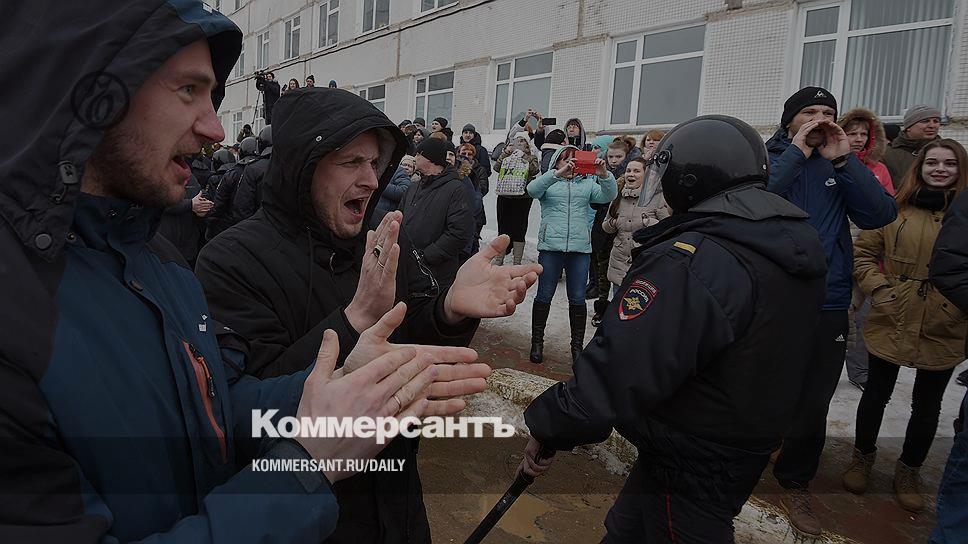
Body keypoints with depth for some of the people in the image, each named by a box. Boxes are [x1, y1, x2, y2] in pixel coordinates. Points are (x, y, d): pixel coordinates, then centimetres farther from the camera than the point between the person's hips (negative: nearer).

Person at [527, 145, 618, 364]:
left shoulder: (587, 183, 14)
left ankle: (577, 345, 18)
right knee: (544, 296, 6)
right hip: (551, 247, -2)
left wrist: (604, 175, -21)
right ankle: (537, 342, 19)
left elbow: (608, 196, -2)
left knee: (577, 299, 7)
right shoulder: (548, 182, 7)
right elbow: (532, 190, -15)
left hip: (580, 248, 2)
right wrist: (558, 173, -28)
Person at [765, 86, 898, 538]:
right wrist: (797, 151, -16)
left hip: (826, 306, 3)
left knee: (812, 404, 11)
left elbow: (880, 215, -5)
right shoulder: (767, 159, 0)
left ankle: (795, 483, 32)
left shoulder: (840, 166, 9)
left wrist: (843, 159, -10)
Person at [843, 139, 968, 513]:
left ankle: (909, 471, 34)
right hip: (891, 324, -1)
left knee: (927, 406, 14)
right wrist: (879, 289, -10)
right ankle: (863, 455, 36)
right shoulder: (895, 210, -2)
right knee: (877, 393, 13)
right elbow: (863, 253, 2)